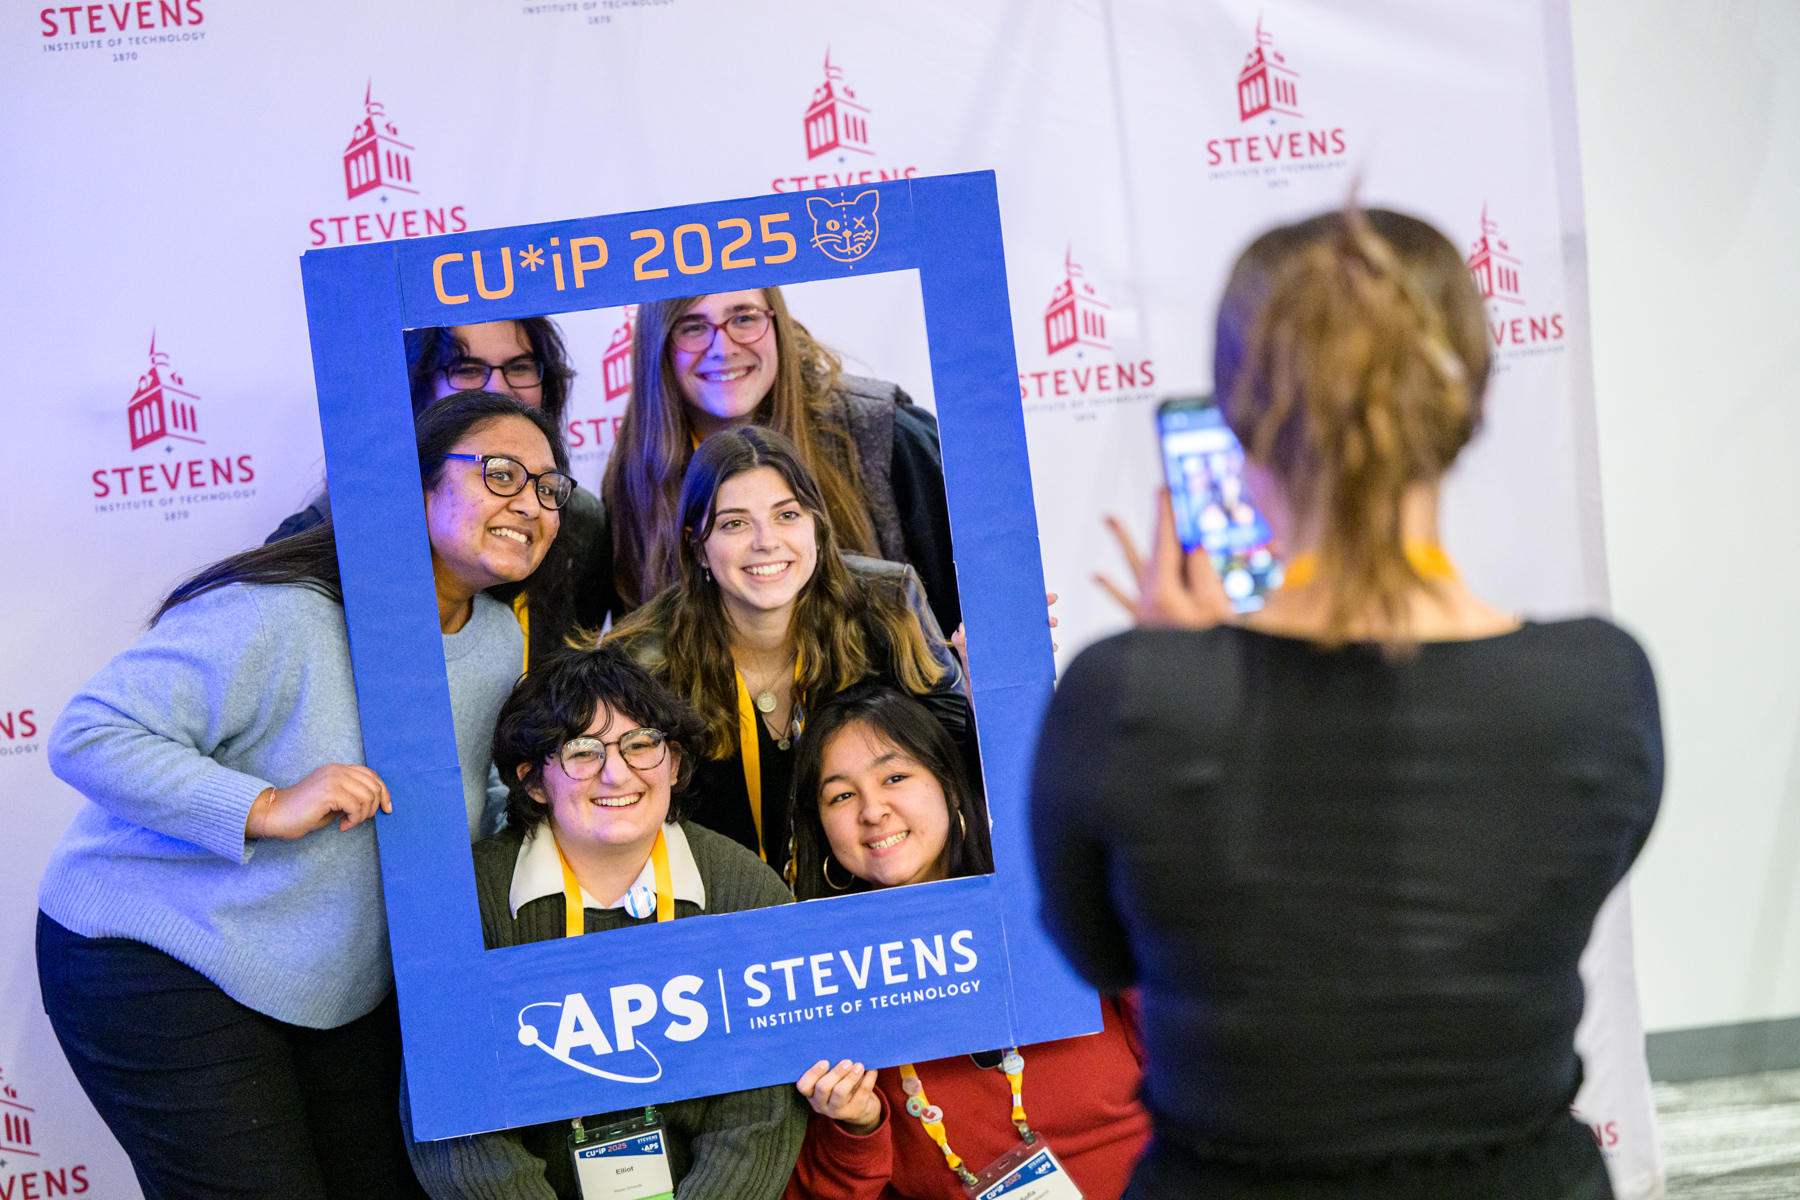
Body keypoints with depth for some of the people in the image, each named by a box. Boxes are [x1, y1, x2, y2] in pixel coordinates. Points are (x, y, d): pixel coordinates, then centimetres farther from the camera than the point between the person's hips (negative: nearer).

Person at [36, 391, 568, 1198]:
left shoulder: (502, 642, 3)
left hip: (347, 985, 7)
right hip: (158, 963, -7)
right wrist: (266, 808, -32)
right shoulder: (280, 614, -23)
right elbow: (87, 738, -24)